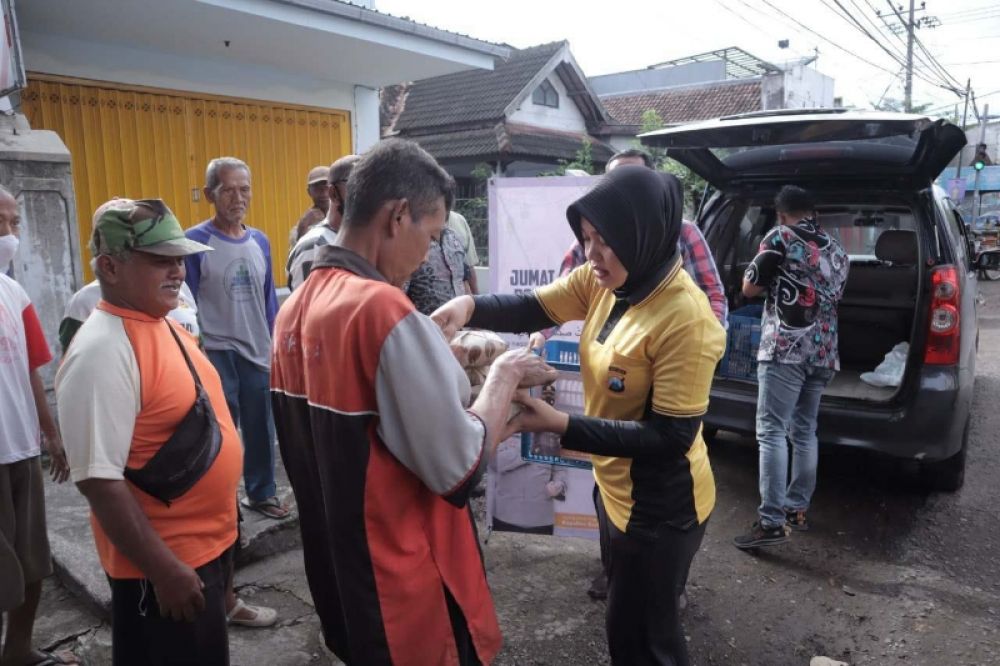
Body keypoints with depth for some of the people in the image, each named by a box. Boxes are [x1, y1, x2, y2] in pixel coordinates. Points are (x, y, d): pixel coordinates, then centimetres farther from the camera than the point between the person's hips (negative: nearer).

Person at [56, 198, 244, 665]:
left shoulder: (164, 324, 4)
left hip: (206, 545, 9)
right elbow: (98, 480, -26)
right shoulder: (102, 351, -24)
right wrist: (165, 570, -21)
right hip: (161, 563, -9)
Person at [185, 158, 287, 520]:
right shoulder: (194, 242, -10)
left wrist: (275, 346, 11)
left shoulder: (260, 241, 6)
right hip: (216, 354, -5)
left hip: (258, 353, 5)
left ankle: (261, 492, 33)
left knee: (261, 429, 15)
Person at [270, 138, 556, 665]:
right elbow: (457, 468, -23)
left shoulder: (294, 308, 0)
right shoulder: (384, 309, -26)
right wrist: (503, 376, -9)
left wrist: (441, 367, 10)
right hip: (404, 587, -7)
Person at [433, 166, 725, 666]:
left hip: (661, 505, -8)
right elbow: (530, 309, -4)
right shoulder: (604, 280, -7)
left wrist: (561, 426, -32)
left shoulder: (685, 320, -30)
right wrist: (469, 306, -25)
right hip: (614, 485, 8)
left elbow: (670, 439, -28)